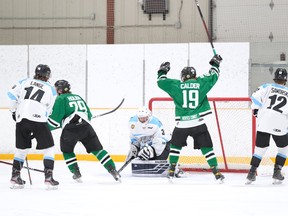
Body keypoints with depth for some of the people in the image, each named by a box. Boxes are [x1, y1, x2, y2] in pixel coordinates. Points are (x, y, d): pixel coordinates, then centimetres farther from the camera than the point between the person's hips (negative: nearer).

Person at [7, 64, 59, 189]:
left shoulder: (24, 82, 17)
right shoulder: (51, 90, 15)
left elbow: (12, 95, 6)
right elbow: (48, 111, 14)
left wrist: (14, 111, 19)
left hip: (21, 119, 3)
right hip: (38, 119, -3)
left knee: (21, 148, 18)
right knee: (48, 148, 7)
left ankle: (15, 176, 17)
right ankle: (48, 177, -3)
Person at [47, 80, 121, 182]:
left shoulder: (61, 99, 7)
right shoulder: (78, 97, 27)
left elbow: (55, 120, 0)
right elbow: (89, 115, 28)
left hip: (70, 128, -4)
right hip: (86, 126, 4)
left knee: (67, 150, 20)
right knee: (97, 149, 10)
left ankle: (76, 173, 10)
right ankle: (113, 171, -1)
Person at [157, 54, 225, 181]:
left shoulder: (177, 85, 2)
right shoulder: (201, 83, 3)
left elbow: (161, 82, 10)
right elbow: (213, 76, 17)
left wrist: (162, 71, 29)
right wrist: (215, 64, 33)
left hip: (182, 124, 0)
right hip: (198, 123, 0)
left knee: (175, 146, 22)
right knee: (206, 147, 5)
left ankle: (171, 171, 20)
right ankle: (216, 172, -1)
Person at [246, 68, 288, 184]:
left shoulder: (267, 87, 7)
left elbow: (255, 97, -4)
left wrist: (256, 110, 10)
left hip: (263, 123, 2)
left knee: (260, 148, 12)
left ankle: (252, 173, 2)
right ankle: (277, 172, 11)